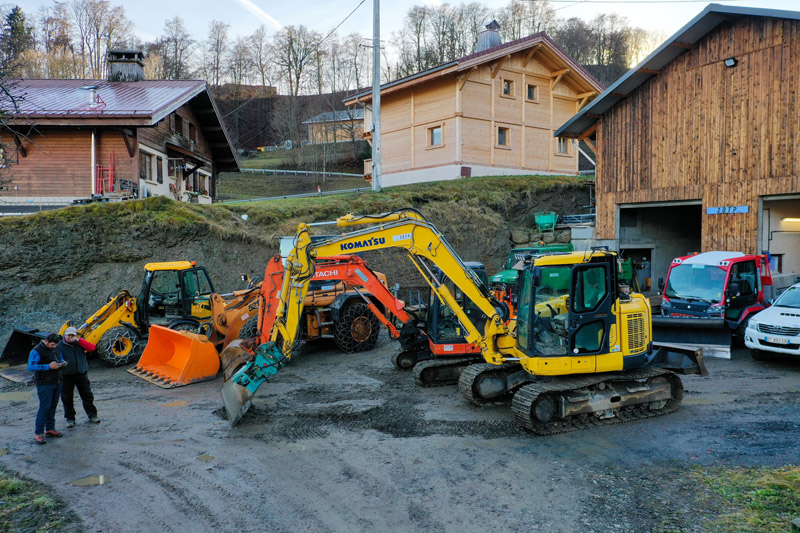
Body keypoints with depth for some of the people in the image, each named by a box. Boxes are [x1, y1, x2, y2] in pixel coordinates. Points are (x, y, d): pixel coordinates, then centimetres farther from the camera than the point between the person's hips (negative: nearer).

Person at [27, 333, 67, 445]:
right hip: (44, 384, -7)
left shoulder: (55, 349, 13)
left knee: (53, 406, 10)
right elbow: (30, 367, -18)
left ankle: (50, 429, 19)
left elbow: (60, 359, 27)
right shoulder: (36, 351, -11)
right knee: (45, 407, -9)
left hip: (57, 382, 7)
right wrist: (49, 366, -24)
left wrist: (62, 363, 2)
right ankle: (38, 433, -4)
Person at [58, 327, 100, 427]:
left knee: (87, 395, 6)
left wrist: (79, 340, -17)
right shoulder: (60, 346, 0)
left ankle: (92, 415, 17)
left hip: (81, 374, 1)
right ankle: (70, 418, 20)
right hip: (67, 376, -1)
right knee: (67, 398, 5)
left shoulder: (80, 342, 5)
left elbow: (92, 348, -11)